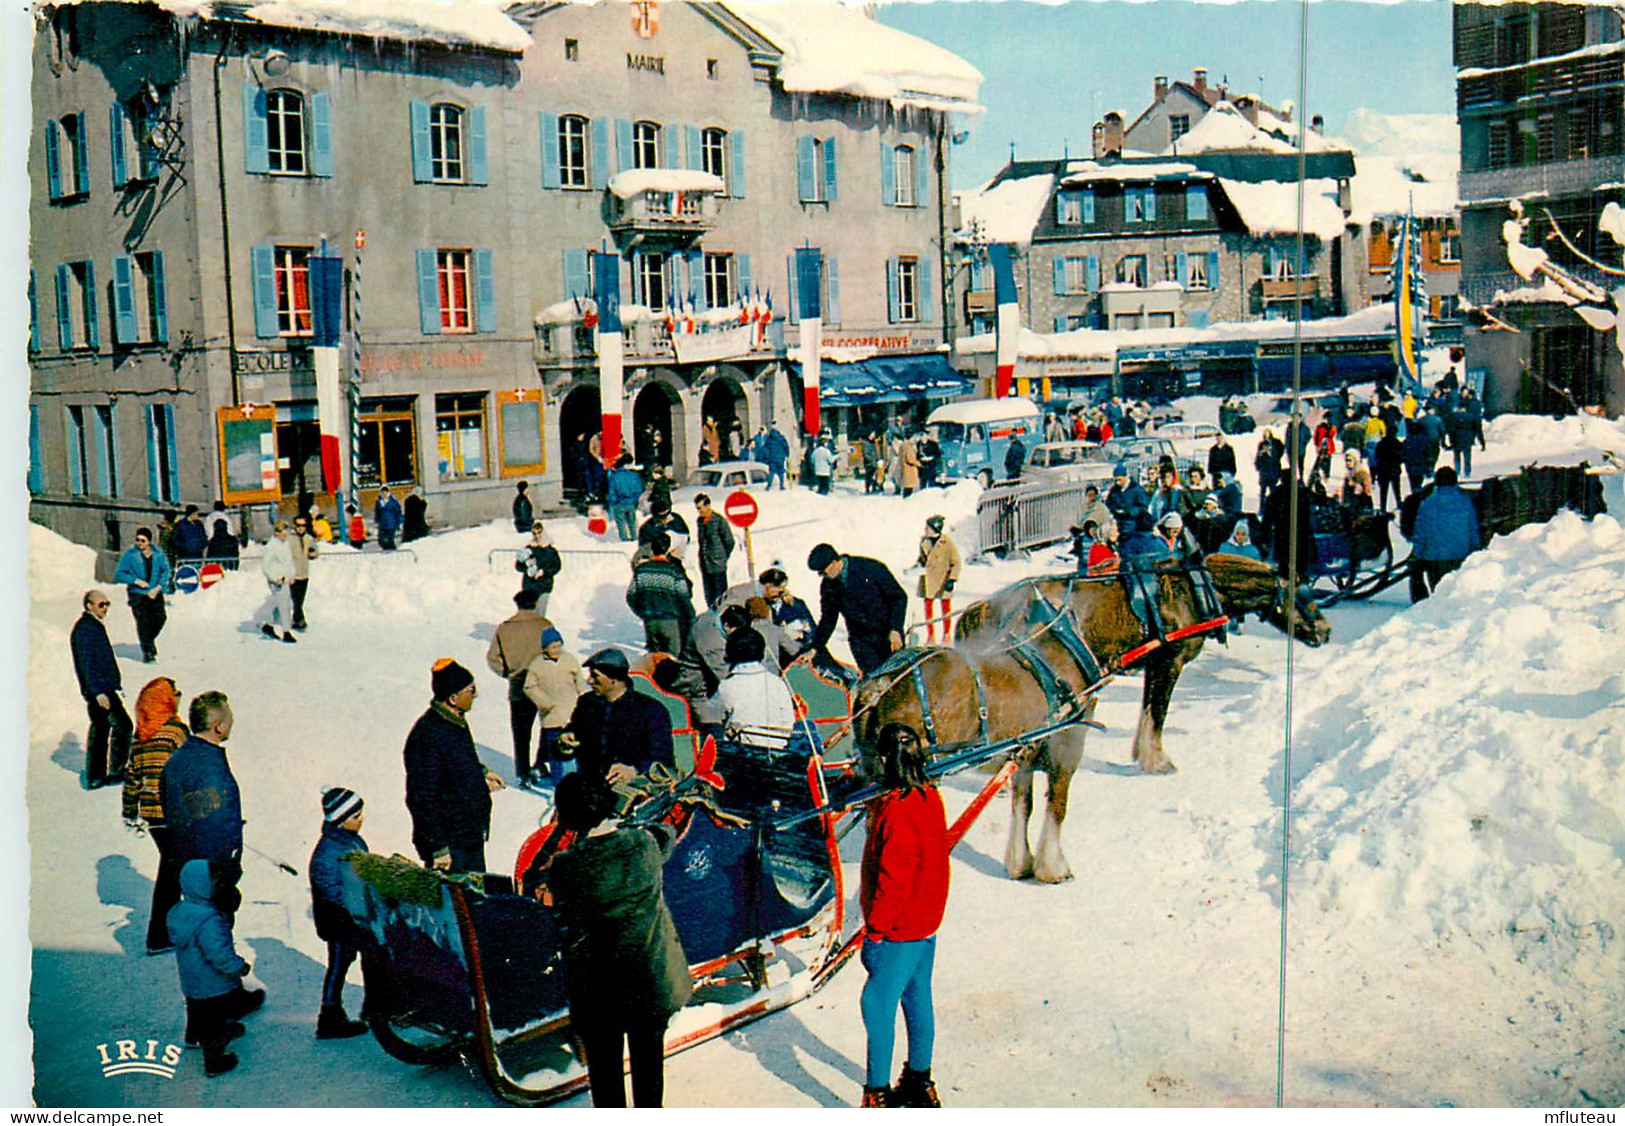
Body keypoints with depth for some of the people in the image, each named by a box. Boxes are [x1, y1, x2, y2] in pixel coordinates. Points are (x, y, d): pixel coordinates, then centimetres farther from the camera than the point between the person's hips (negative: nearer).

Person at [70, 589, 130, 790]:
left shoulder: (95, 625, 17)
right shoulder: (84, 628, -15)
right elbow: (86, 664, -20)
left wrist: (113, 683, 24)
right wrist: (98, 692, -24)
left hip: (101, 688, 10)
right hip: (99, 688, -10)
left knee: (100, 728, 13)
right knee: (122, 724, -8)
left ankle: (94, 777, 19)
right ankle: (116, 771, -2)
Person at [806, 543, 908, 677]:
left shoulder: (871, 568, -12)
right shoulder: (828, 586, 0)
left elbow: (899, 598, -6)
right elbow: (828, 620, 13)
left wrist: (895, 630, -14)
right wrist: (815, 648, 7)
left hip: (888, 635, -2)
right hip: (860, 641, 2)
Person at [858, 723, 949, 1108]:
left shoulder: (897, 811, -24)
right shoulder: (930, 798, 3)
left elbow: (894, 878, -22)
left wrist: (874, 931, -15)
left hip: (899, 931, -9)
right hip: (926, 924, 9)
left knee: (878, 1004, -2)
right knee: (917, 999, 18)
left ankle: (877, 1094, 4)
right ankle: (920, 1082, 30)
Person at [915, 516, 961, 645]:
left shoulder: (947, 543, -10)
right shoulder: (924, 541, 4)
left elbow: (956, 563, -5)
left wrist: (952, 579, -12)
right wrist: (917, 565, 0)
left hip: (943, 580, -4)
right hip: (928, 580, 4)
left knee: (946, 608, 6)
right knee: (928, 607, 2)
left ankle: (947, 634, 20)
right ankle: (930, 636, 10)